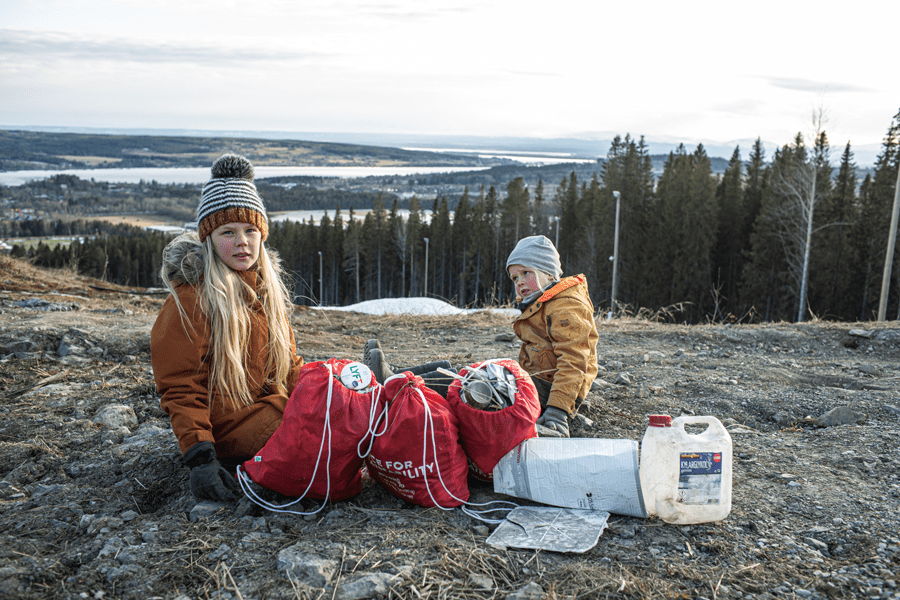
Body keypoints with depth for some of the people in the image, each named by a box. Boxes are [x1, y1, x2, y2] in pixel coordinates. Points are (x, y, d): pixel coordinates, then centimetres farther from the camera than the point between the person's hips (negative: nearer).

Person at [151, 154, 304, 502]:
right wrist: (200, 457, -25)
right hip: (226, 424, -7)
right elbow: (181, 389, -14)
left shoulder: (265, 286, 11)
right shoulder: (190, 297, -12)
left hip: (272, 405, 7)